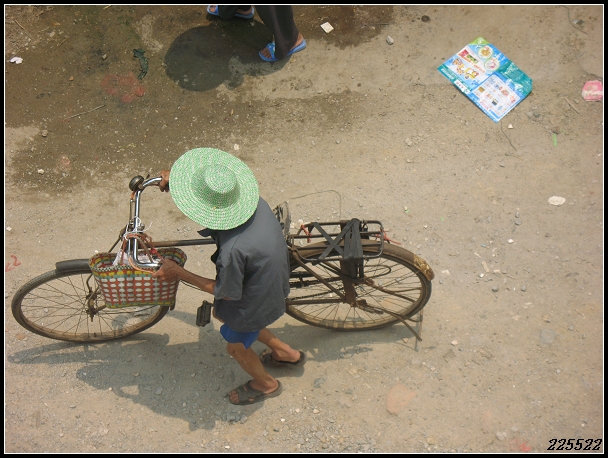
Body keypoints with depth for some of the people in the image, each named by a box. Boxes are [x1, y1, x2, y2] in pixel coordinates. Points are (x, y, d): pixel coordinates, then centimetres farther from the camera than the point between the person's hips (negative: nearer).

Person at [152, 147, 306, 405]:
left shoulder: (233, 249, -42)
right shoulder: (255, 202, -21)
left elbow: (226, 293, -22)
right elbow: (219, 191, 2)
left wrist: (179, 273, -15)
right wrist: (175, 179, -10)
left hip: (256, 301, -7)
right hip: (274, 281, 7)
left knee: (235, 346, 23)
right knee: (221, 314, 32)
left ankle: (265, 384, 53)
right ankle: (286, 354, 47)